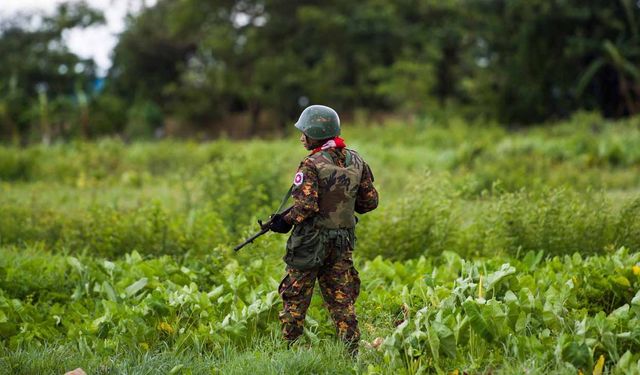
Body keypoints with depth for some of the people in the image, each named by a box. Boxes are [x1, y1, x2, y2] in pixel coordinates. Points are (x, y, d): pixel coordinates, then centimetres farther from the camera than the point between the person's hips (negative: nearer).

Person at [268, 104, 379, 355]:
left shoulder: (312, 165, -15)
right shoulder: (355, 161, 4)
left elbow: (305, 206, -22)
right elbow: (370, 201, 9)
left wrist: (285, 221, -6)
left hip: (311, 241, -5)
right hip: (344, 241, 6)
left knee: (295, 298, 6)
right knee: (342, 300, 10)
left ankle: (289, 348, 9)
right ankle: (351, 351, 7)